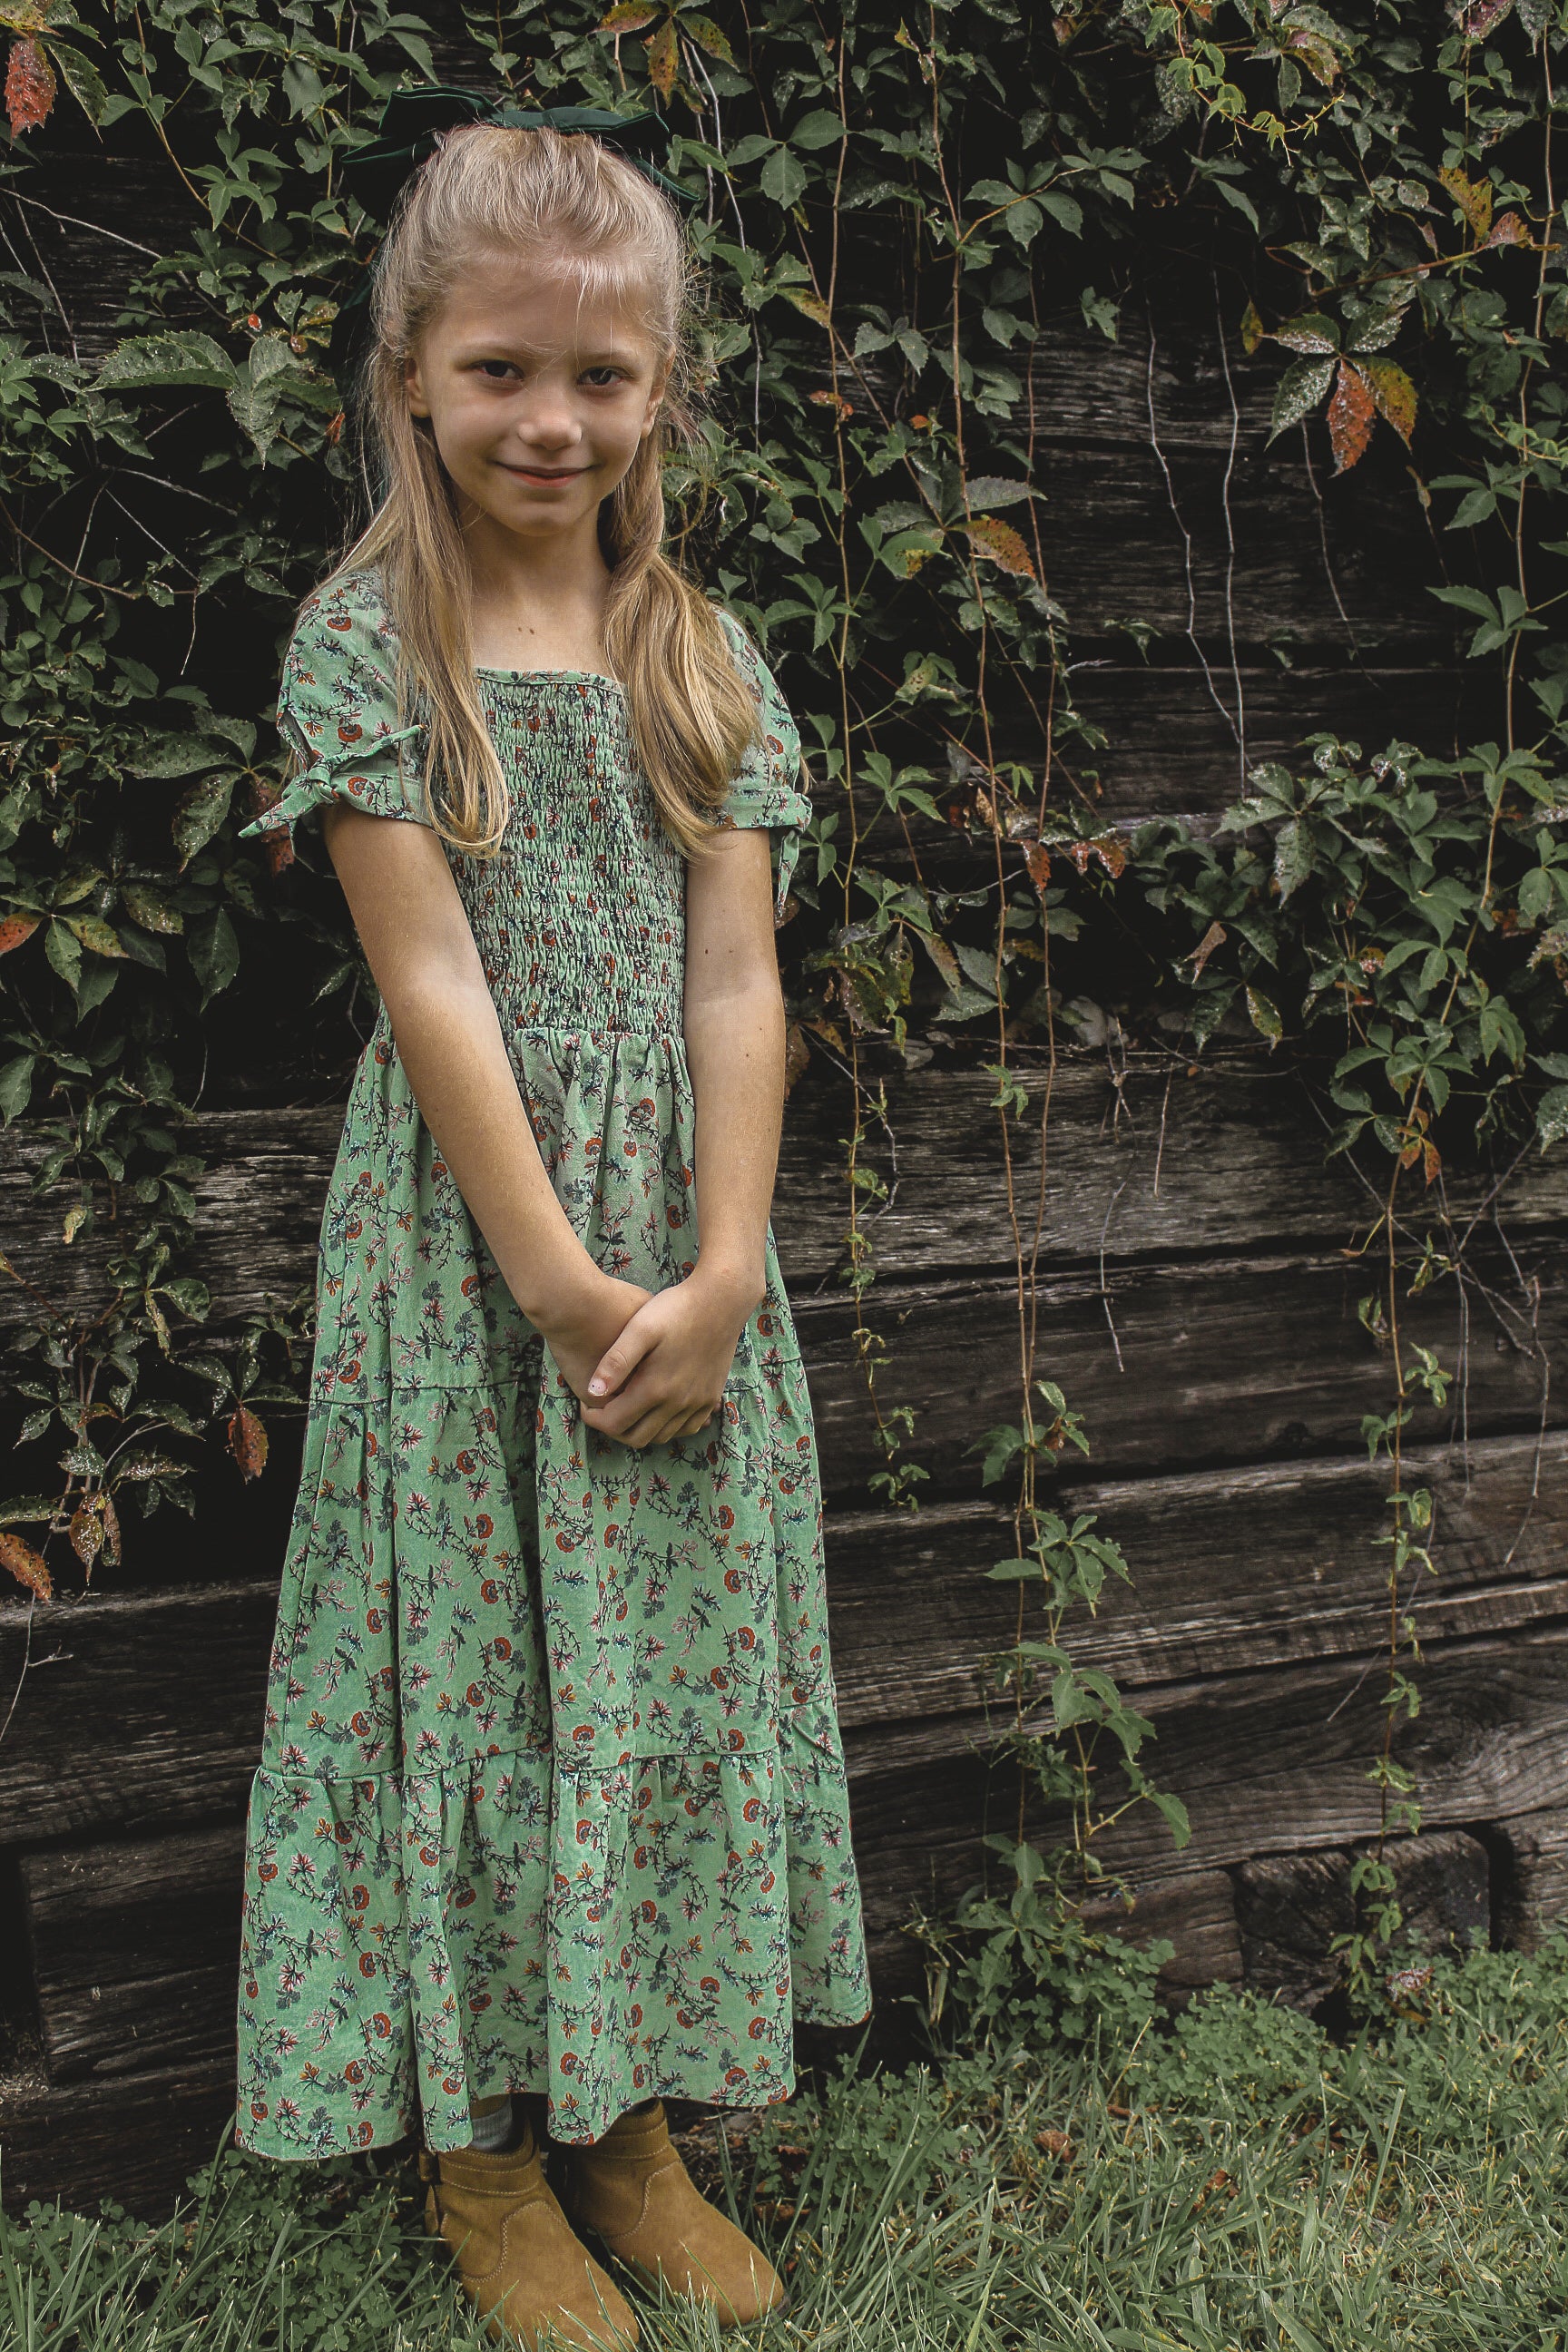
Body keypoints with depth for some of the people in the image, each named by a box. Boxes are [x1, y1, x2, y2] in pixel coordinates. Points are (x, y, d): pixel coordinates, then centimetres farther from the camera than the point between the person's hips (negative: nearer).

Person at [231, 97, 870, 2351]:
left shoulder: (706, 656, 6)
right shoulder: (365, 641, -5)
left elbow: (734, 979, 1)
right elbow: (432, 979, -11)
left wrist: (722, 1275, -9)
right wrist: (563, 1284, -15)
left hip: (681, 1240, 4)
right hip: (468, 1237, -4)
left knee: (679, 1649, 10)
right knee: (478, 1656, 5)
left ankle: (632, 2122, 28)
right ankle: (482, 2156, 23)